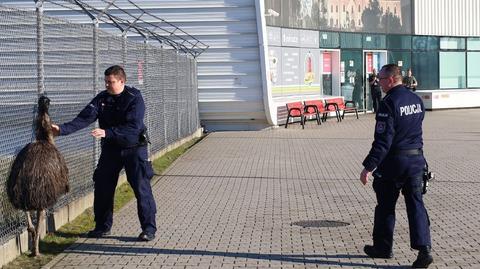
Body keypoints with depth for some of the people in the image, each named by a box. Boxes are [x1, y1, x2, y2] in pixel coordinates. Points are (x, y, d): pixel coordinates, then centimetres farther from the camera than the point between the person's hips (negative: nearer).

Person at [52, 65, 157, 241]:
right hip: (110, 149, 5)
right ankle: (102, 227, 23)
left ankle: (149, 228, 2)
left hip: (134, 149, -5)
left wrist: (107, 132, -34)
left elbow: (133, 127, -25)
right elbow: (84, 118, -13)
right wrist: (62, 129, -27)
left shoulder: (135, 98, -15)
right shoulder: (102, 98, -2)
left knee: (142, 188, -8)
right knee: (102, 187, 7)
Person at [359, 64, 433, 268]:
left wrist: (368, 167, -20)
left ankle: (382, 247, 22)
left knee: (385, 205, 10)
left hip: (393, 161, -6)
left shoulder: (389, 103, -17)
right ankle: (424, 248, -5)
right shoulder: (416, 100, 7)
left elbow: (383, 140, -22)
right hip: (416, 159, 6)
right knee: (416, 204, 6)